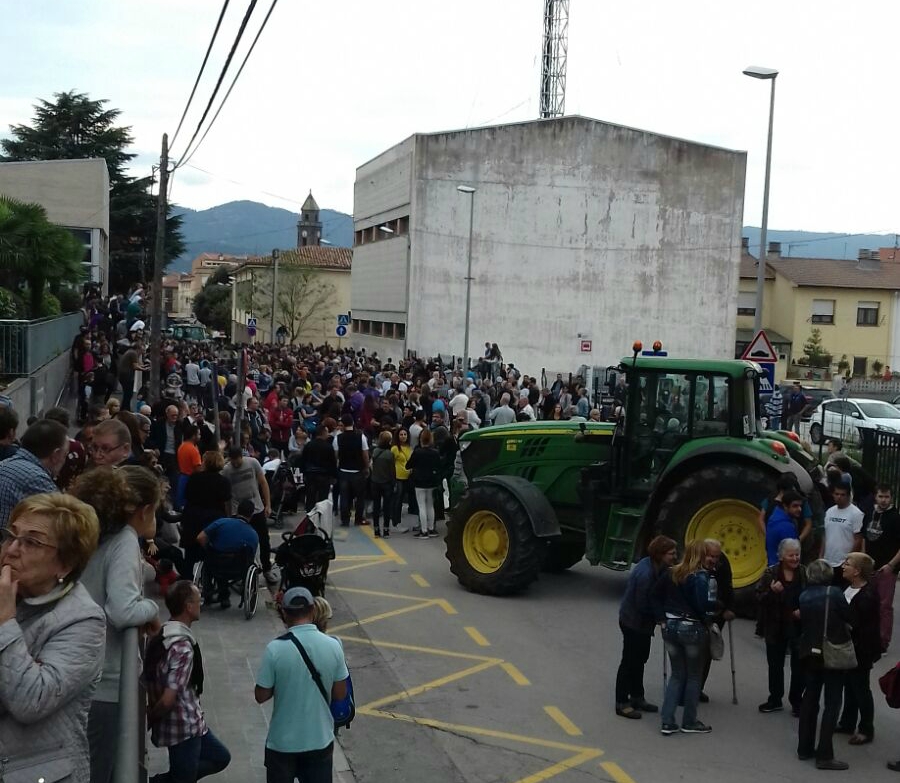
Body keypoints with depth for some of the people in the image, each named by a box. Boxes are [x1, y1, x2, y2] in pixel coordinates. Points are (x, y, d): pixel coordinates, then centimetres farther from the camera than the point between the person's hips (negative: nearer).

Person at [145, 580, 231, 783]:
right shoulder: (183, 647, -26)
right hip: (184, 727, -9)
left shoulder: (162, 635, 2)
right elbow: (168, 700, -28)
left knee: (220, 757, 23)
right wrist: (150, 720, -11)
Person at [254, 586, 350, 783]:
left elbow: (261, 696, -9)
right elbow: (340, 693, -1)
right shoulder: (333, 645, -10)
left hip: (282, 741, -2)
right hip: (320, 739, 2)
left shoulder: (275, 649, -18)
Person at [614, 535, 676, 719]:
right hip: (633, 622, -9)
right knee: (630, 661, 1)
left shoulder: (655, 566, -2)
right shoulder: (645, 574, -30)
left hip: (642, 621, 9)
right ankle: (621, 703, 12)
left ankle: (637, 697, 34)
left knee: (640, 659, 20)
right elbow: (642, 605, -26)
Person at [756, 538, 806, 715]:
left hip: (799, 627, -1)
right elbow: (758, 597, -5)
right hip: (776, 627, 2)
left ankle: (797, 702, 20)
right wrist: (771, 592, -22)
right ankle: (775, 700, 29)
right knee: (775, 664, 14)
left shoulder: (806, 573, -5)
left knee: (799, 665, 4)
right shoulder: (770, 573, -3)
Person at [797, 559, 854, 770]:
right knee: (832, 703, 1)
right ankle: (824, 755, -1)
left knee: (809, 699, 14)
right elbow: (849, 618, -5)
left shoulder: (804, 596, 1)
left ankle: (805, 748, 20)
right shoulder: (834, 593, -13)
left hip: (810, 653, 5)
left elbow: (802, 621, 3)